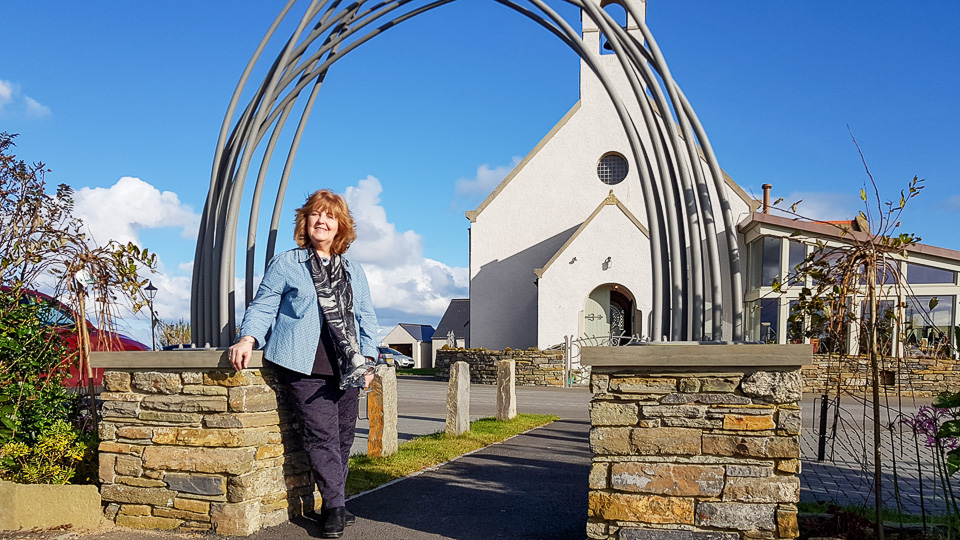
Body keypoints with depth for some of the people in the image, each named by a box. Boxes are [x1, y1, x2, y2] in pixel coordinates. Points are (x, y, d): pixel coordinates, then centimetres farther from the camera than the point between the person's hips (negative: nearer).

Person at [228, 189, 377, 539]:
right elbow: (264, 306, 4)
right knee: (322, 435, -10)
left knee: (343, 436, 6)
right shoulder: (285, 265, 8)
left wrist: (368, 358, 11)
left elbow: (366, 317, 21)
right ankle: (334, 508, -1)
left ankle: (333, 504, 17)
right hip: (306, 367, -4)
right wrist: (247, 338, -13)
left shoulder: (354, 272, 19)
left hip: (346, 369, 5)